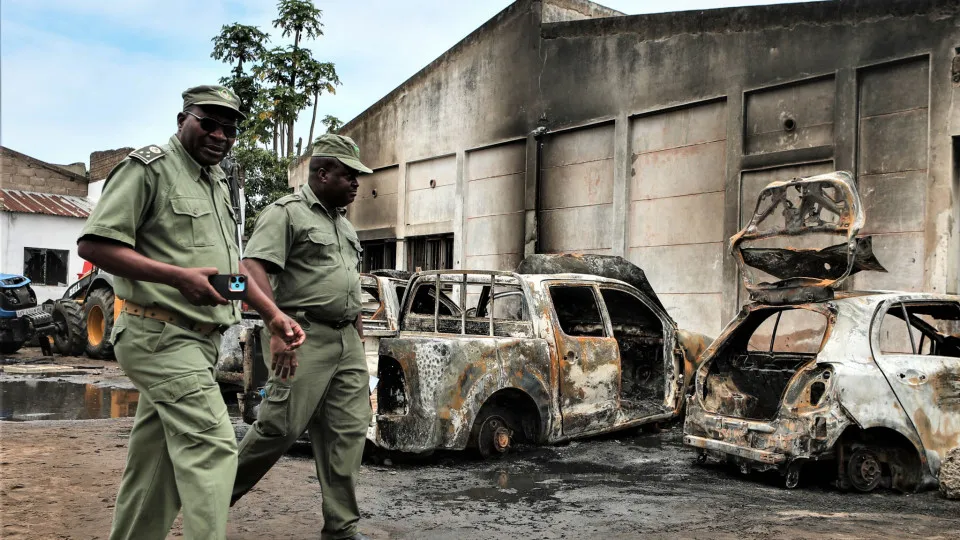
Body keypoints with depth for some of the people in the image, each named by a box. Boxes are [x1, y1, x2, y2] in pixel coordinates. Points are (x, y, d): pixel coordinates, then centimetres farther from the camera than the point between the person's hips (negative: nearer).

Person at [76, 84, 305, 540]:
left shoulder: (217, 183, 19)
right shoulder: (149, 168, -7)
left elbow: (229, 264, 23)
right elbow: (94, 244, -14)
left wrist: (274, 316, 13)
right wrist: (180, 276, -23)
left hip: (201, 340, 8)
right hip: (162, 335, -8)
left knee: (156, 460, 14)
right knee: (211, 445, -16)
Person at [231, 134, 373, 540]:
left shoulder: (345, 225, 22)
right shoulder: (286, 212, -5)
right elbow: (252, 267, -17)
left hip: (347, 341, 8)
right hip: (304, 338, -8)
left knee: (348, 431, 4)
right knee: (280, 427, -6)